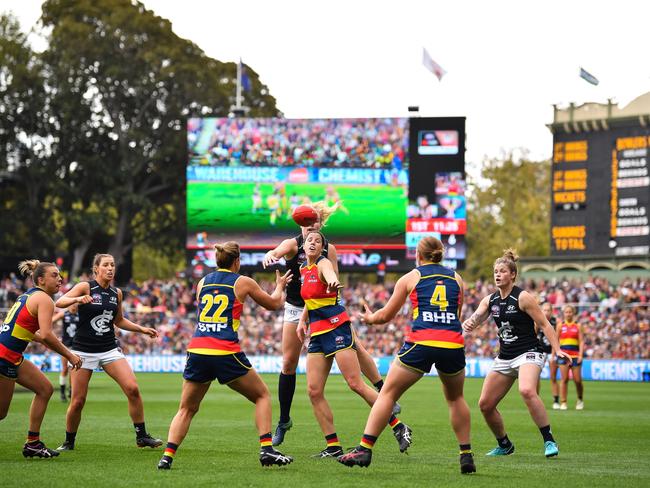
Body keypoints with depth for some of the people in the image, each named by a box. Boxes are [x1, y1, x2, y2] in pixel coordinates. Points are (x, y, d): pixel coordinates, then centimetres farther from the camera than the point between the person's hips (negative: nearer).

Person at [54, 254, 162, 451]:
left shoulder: (117, 293, 7)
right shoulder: (85, 287, -8)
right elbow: (59, 302, -22)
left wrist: (142, 329, 12)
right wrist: (77, 299, -41)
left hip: (109, 349, 4)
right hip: (83, 350, -4)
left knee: (132, 388, -13)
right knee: (77, 401, -3)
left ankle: (142, 436, -2)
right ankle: (69, 441, 19)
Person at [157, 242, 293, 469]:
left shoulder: (202, 282, 15)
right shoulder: (243, 282, 6)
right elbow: (273, 304, 20)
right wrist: (280, 286, 41)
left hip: (197, 351, 3)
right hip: (226, 353, -3)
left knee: (186, 409, 15)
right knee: (262, 395, 16)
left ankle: (167, 455, -4)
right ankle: (266, 450, 3)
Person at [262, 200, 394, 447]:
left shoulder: (329, 249, -4)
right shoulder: (293, 244, -11)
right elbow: (275, 253, -33)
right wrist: (269, 257, -58)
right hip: (296, 308, -1)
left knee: (355, 346, -11)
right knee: (288, 363, -2)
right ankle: (284, 421, 10)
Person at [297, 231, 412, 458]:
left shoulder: (323, 264, -9)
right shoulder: (303, 269, 14)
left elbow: (330, 274, -35)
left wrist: (333, 282, -58)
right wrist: (302, 320, 20)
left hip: (336, 328, -7)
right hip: (317, 334, 7)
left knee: (356, 384, -12)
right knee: (314, 391, -2)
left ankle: (398, 427, -3)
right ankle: (333, 446, 3)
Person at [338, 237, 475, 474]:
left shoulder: (410, 277, 12)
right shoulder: (456, 278, 18)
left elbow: (386, 315, 17)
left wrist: (370, 318, 39)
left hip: (421, 342, -3)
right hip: (453, 343, 3)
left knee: (388, 393, 6)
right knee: (455, 398, 24)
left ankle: (364, 449, -2)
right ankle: (466, 455, 17)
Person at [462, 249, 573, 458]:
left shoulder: (523, 297, -10)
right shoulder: (490, 300, 8)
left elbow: (544, 325, -9)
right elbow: (475, 319, 0)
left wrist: (557, 350, -19)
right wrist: (467, 324, -25)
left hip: (528, 354, -7)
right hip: (504, 358, 7)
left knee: (527, 390, -35)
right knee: (485, 404, 3)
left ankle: (549, 441, -27)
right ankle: (504, 445, 24)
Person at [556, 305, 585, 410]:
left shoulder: (577, 326, 8)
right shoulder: (560, 326, 9)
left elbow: (581, 341, 4)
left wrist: (580, 355, -7)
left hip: (575, 355, 0)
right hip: (563, 354, 0)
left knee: (578, 380, -1)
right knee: (564, 379, -8)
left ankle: (580, 400, 21)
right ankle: (563, 402, -4)